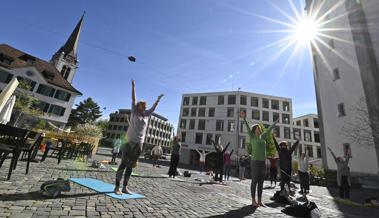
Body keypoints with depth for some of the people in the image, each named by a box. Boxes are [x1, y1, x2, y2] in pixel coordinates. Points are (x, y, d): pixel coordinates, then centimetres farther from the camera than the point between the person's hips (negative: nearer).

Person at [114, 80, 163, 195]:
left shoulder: (146, 115, 13)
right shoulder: (134, 112, 4)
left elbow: (153, 107, 24)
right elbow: (133, 99, 2)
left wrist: (158, 99, 31)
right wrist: (133, 87, 1)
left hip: (139, 143, 4)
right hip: (130, 141, -4)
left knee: (130, 166, 11)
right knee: (123, 164, 0)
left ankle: (125, 187, 20)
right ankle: (117, 187, 9)